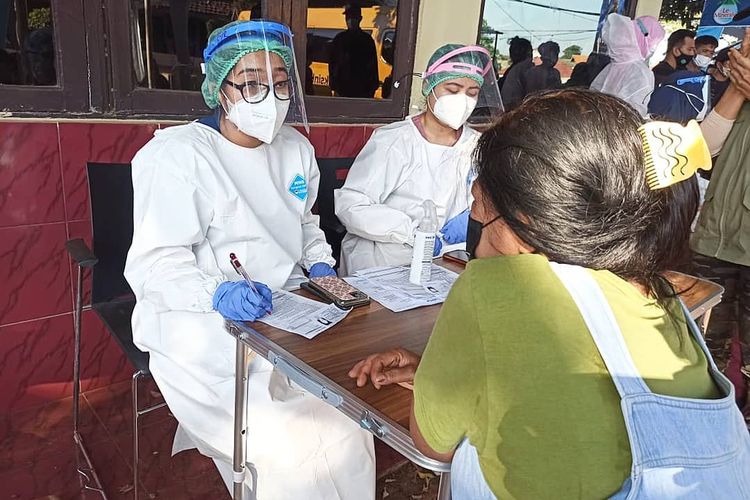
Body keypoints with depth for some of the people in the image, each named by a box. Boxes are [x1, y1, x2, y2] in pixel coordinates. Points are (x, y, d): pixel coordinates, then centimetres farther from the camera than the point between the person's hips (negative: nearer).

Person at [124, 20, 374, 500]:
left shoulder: (297, 148, 9)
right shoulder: (177, 154, -12)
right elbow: (155, 263, -16)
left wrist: (320, 264, 4)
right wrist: (218, 293, -34)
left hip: (288, 312, 7)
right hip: (207, 326, -6)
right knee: (295, 446, -20)